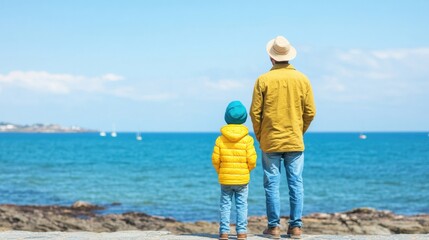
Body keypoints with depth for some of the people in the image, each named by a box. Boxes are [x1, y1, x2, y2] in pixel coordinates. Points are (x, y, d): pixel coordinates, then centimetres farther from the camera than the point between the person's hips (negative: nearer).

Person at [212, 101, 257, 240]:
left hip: (225, 178, 1)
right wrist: (247, 170, 10)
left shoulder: (220, 139, -5)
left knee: (225, 204, 7)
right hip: (242, 179, -1)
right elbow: (252, 160, -10)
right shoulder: (247, 139, -8)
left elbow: (215, 159, -5)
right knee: (242, 205, 5)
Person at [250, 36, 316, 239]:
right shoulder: (302, 79, 0)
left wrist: (259, 136, 9)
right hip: (295, 142, 2)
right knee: (296, 184, 6)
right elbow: (310, 112, 2)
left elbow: (255, 112, -5)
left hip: (270, 142, -1)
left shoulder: (263, 80, -6)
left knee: (272, 184, 4)